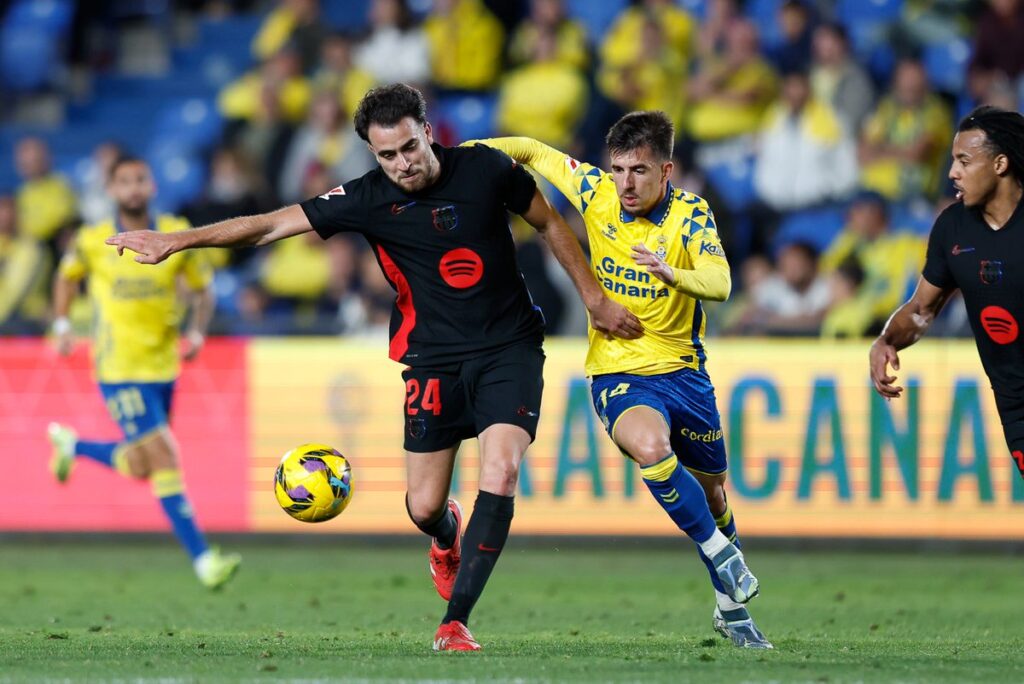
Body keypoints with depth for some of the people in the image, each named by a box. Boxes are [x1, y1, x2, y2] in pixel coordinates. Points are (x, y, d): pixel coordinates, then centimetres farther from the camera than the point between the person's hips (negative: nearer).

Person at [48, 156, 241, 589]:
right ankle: (202, 559, -15)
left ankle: (73, 446, 42)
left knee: (140, 468, 13)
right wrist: (62, 325, 4)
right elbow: (67, 277, 16)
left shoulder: (176, 235, -2)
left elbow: (203, 290, 9)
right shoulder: (93, 242, -5)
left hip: (162, 365, 4)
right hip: (118, 369, -4)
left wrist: (197, 332, -8)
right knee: (164, 457, -15)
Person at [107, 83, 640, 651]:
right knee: (423, 507, 1)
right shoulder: (367, 200, -10)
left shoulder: (486, 169, -9)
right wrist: (175, 241, -17)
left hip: (509, 348, -1)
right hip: (434, 359, 1)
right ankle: (448, 536, 42)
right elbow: (270, 225, -11)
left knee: (499, 474, -21)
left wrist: (593, 297, 8)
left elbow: (551, 224, 8)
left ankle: (455, 623, -16)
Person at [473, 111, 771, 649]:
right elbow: (534, 152, 7)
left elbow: (719, 285, -29)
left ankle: (729, 605, 41)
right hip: (619, 376, -1)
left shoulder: (691, 213, -13)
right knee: (651, 448, -34)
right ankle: (723, 556, -16)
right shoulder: (596, 192, -8)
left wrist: (671, 273, -49)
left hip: (684, 372, 1)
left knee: (711, 493, 16)